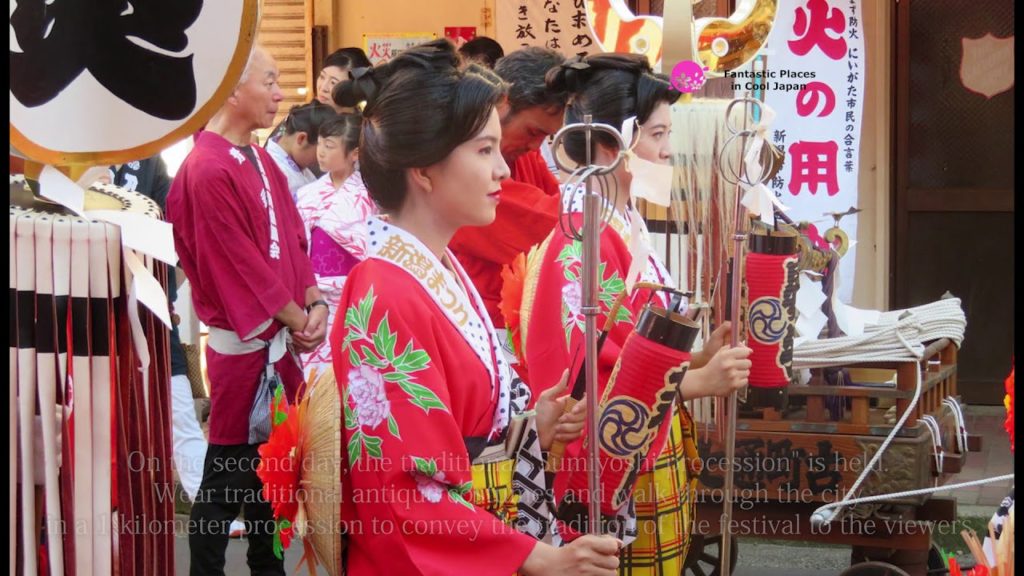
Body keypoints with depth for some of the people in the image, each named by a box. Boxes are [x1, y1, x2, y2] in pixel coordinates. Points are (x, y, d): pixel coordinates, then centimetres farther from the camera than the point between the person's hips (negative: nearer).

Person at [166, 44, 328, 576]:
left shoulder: (261, 163, 10)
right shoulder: (208, 172, -19)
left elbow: (291, 239, 12)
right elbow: (240, 267, -18)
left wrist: (314, 304, -4)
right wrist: (297, 321, -10)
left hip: (281, 340, 8)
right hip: (244, 346, -8)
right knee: (228, 475, 0)